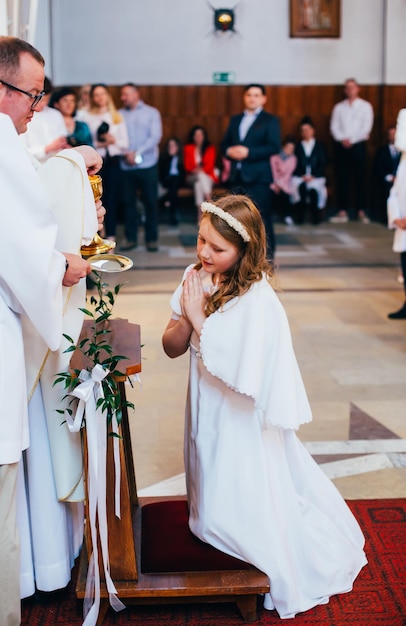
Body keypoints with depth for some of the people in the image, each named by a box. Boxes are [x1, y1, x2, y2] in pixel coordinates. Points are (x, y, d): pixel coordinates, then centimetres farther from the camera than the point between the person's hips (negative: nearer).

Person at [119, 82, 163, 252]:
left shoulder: (151, 112, 4)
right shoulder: (120, 114, 8)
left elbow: (155, 136, -5)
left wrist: (137, 154, -13)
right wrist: (126, 154, -16)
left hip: (147, 165, -1)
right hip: (126, 166, 2)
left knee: (150, 202, 2)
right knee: (128, 202, 5)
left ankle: (151, 238, 11)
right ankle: (130, 237, 14)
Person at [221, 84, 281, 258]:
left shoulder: (270, 120, 1)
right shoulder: (235, 119, 18)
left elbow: (274, 147, -11)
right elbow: (224, 143, 17)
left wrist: (248, 152, -19)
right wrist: (229, 151, -7)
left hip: (258, 177, -5)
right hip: (237, 176, 5)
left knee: (262, 219, -5)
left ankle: (266, 258, 2)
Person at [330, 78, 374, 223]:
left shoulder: (365, 106, 6)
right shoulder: (339, 107, 13)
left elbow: (367, 126, -3)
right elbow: (334, 126, 5)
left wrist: (351, 140, -11)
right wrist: (342, 139, -11)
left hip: (358, 145, -2)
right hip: (341, 146, 2)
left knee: (360, 178, -3)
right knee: (342, 178, -1)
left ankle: (361, 211, 0)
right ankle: (343, 212, 1)